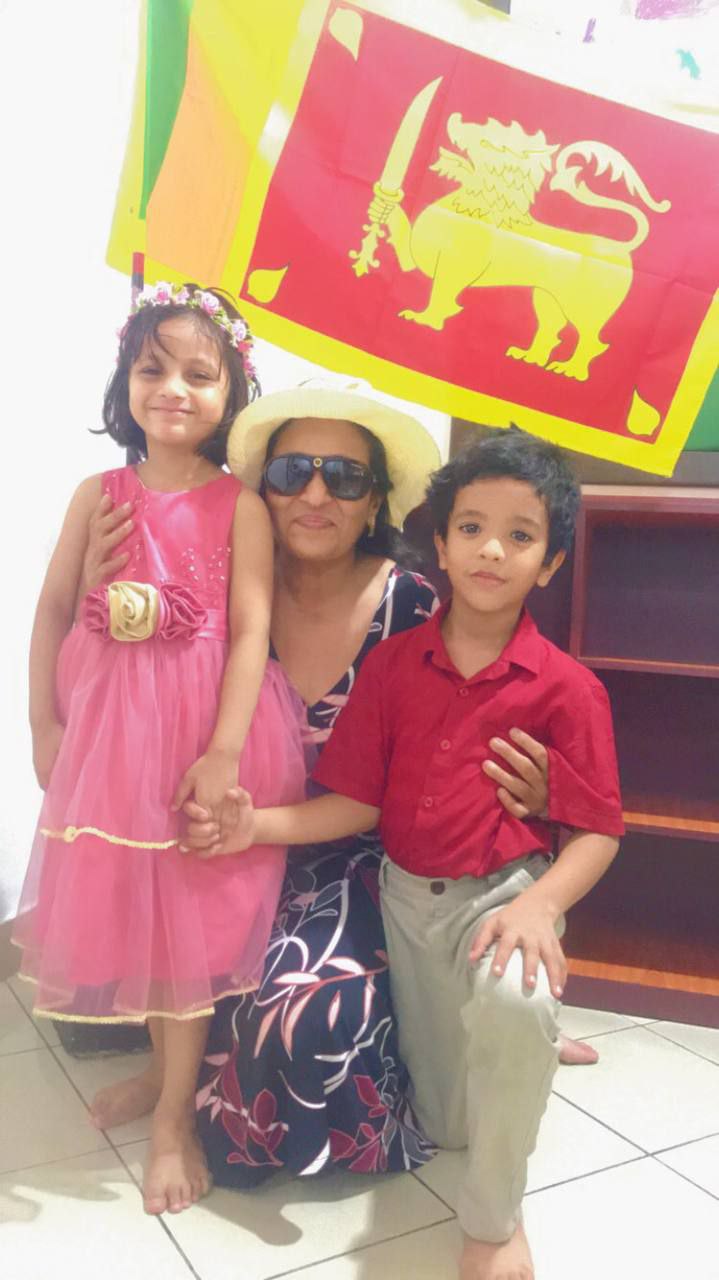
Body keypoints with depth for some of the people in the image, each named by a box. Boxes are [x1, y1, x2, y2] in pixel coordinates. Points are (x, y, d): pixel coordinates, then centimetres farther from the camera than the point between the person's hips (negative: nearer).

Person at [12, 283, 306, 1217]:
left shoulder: (239, 504, -7)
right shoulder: (100, 494, 3)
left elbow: (251, 630, -12)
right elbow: (53, 611, 4)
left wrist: (224, 752, -19)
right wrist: (45, 723, 0)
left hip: (205, 728, -4)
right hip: (109, 727, 4)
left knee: (190, 914, 5)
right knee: (123, 902, 15)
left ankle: (176, 1115, 22)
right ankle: (165, 1069, 39)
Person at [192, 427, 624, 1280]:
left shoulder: (566, 688, -11)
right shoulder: (393, 665, -2)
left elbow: (596, 832, -11)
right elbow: (360, 802, -1)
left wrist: (541, 903, -29)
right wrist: (261, 825, -15)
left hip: (505, 890, -3)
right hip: (407, 895, 4)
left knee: (514, 1000, -39)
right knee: (443, 1125, 12)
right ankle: (533, 1045, 45)